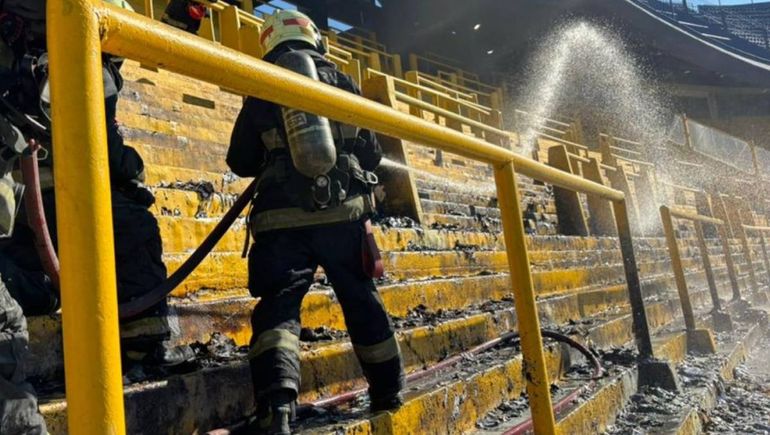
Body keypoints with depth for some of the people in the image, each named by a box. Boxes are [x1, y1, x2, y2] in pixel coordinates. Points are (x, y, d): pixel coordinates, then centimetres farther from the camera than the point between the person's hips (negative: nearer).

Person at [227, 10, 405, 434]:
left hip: (282, 218, -1)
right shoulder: (341, 81, 11)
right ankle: (389, 392, 28)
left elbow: (240, 161, 14)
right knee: (361, 302, 15)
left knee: (278, 307, -1)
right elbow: (371, 154, 12)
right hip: (344, 212, 1)